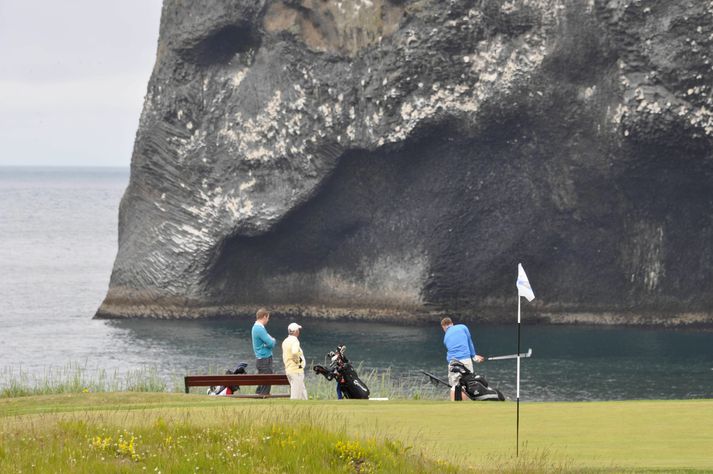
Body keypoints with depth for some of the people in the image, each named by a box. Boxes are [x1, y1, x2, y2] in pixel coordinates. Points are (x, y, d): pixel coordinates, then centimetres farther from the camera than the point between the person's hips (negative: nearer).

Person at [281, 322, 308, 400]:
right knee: (296, 396, -6)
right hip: (296, 370, -9)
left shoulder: (285, 342, 12)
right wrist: (297, 361, -18)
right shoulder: (294, 341, -16)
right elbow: (295, 352, -34)